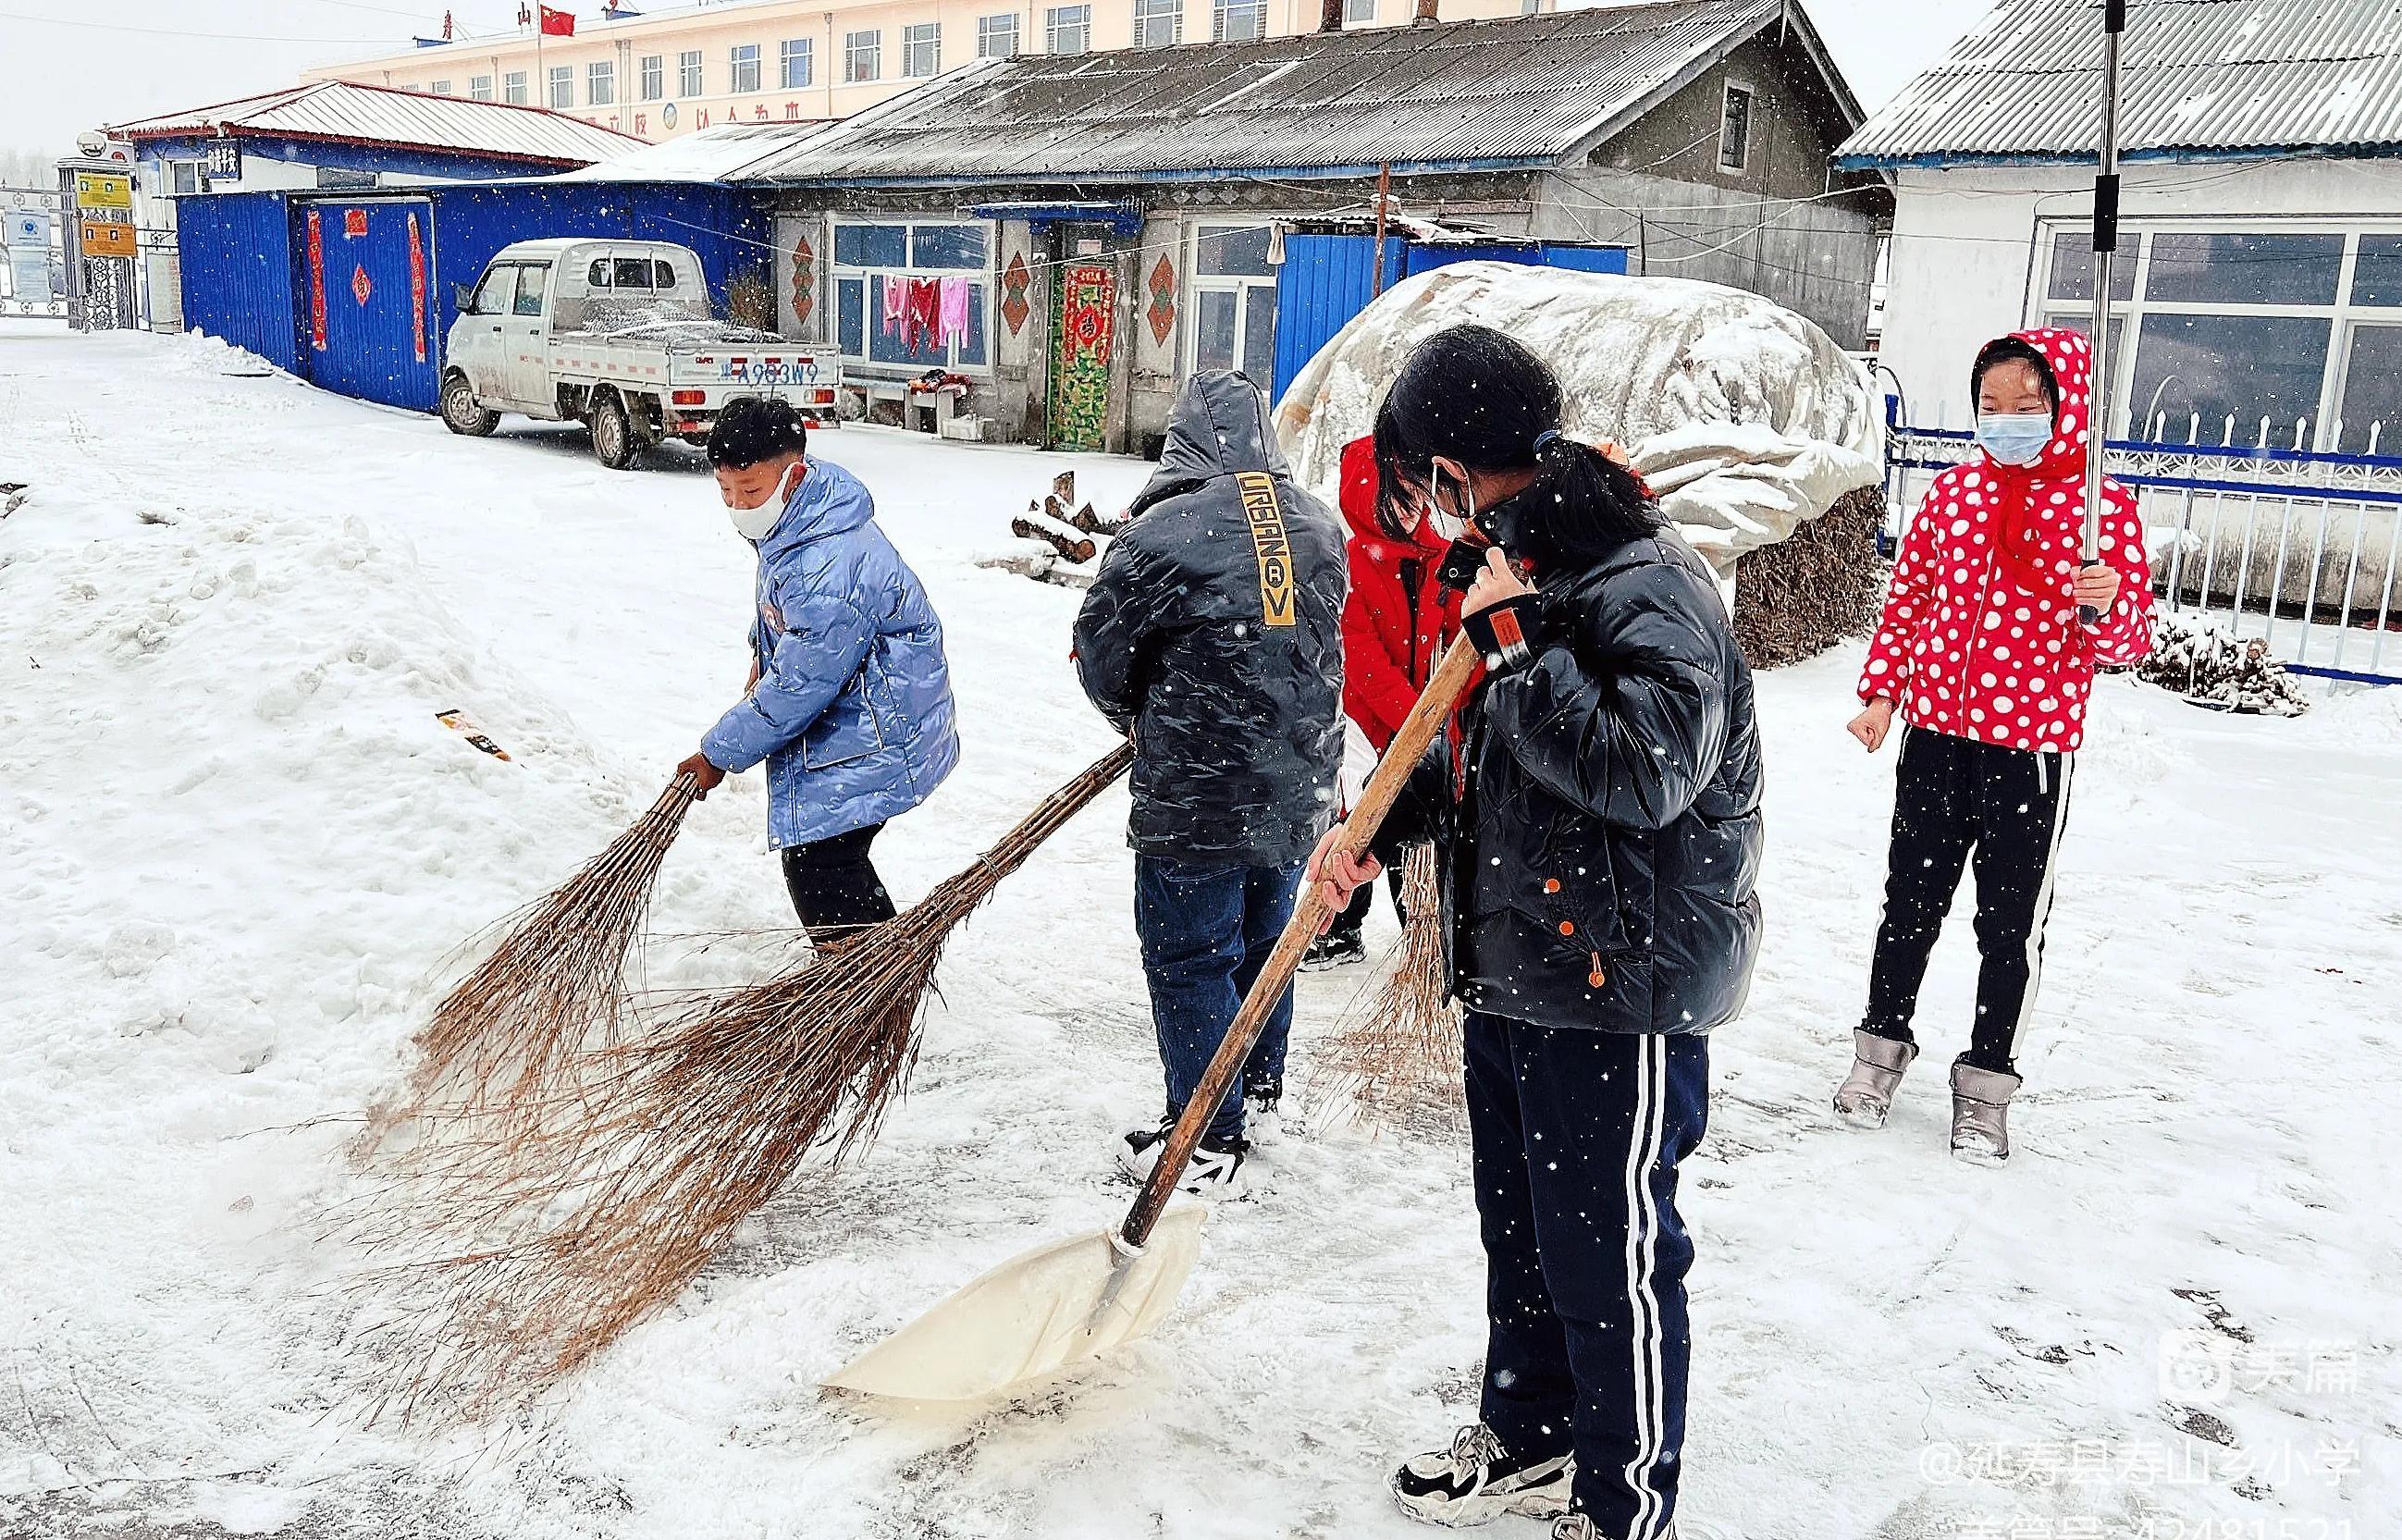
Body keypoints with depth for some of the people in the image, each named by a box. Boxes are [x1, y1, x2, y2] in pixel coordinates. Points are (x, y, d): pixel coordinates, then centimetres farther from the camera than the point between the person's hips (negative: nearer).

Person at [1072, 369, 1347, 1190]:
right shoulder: (1320, 526, 2)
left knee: (1187, 956, 6)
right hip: (1300, 788, 7)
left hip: (1197, 797, -6)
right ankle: (1261, 1085, 40)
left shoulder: (1167, 529, -18)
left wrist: (1136, 715, 12)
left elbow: (1100, 649, -8)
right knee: (1265, 937, 22)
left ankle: (1209, 1136, 13)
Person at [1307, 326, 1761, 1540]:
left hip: (1623, 993, -9)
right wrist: (1377, 830, 12)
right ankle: (1531, 1439, 43)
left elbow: (1643, 770, -32)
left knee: (1608, 1257, 4)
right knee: (1519, 1232, 22)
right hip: (1509, 976, 9)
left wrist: (1512, 645, -25)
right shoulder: (1517, 572, 11)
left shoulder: (1651, 590, -19)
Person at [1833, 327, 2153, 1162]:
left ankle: (1986, 1083, 24)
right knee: (1911, 903, 14)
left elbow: (2129, 640, -4)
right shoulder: (1952, 492, 3)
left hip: (2034, 748, -2)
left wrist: (2108, 605, -25)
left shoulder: (2103, 506, -6)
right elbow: (1907, 600, 12)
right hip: (1936, 733, 3)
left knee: (2012, 924, 8)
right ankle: (1881, 1047, 32)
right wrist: (1881, 691, 4)